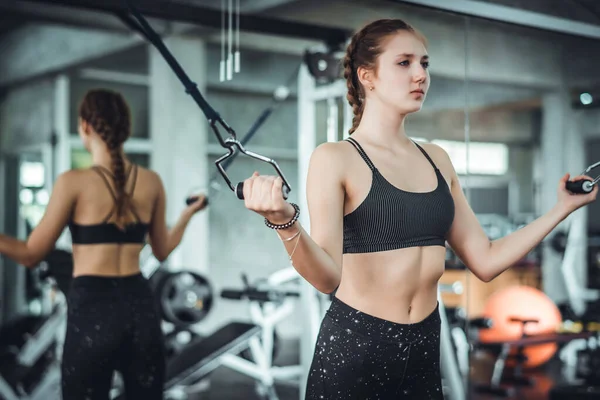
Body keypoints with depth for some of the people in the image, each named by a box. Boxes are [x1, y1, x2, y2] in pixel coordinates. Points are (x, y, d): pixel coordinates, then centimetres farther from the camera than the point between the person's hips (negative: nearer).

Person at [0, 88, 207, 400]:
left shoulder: (74, 182, -8)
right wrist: (189, 212, 32)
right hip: (139, 305, 4)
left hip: (92, 307, -4)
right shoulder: (152, 182, 5)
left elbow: (32, 255, -4)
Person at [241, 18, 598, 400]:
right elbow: (327, 277, -19)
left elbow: (485, 261, 9)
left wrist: (563, 208, 9)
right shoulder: (335, 158, -10)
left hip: (425, 345, 6)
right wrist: (285, 222, -37)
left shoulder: (436, 159, 8)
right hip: (353, 346, -5)